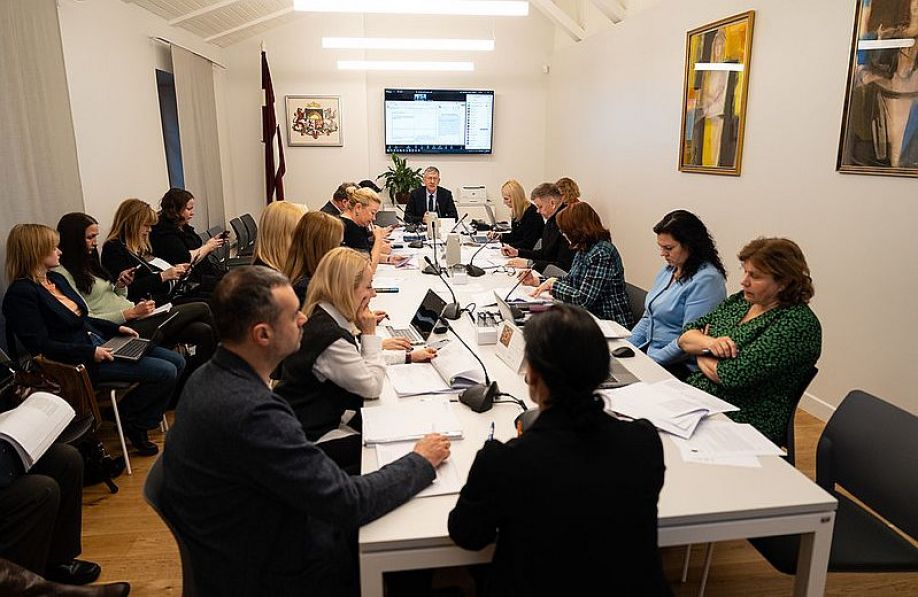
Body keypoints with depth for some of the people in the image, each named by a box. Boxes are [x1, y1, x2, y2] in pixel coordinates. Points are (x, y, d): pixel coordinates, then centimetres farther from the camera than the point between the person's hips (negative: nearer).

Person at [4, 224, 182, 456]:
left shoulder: (56, 279, 13)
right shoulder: (21, 294, -14)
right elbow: (40, 346, -19)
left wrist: (117, 328, 8)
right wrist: (90, 352, -22)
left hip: (99, 344, 10)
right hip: (80, 361, -9)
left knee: (177, 362, 0)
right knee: (165, 372, -21)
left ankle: (138, 424, 11)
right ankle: (129, 418, 6)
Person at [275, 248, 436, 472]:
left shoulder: (321, 318, 0)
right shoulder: (329, 336, -31)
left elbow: (357, 359, 16)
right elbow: (373, 387, -21)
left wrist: (409, 356, 14)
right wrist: (369, 333, -17)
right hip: (312, 438, -9)